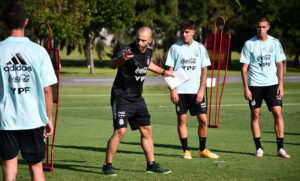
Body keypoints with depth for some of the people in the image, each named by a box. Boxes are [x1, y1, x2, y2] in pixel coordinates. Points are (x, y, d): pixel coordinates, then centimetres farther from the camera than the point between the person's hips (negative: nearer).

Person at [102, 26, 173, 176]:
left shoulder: (148, 52, 2)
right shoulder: (128, 50, -21)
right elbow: (113, 64, -39)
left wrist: (163, 72, 35)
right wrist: (121, 59, -60)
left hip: (137, 98, 7)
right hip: (121, 97, -7)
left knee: (147, 130, 9)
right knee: (120, 131, -16)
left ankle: (151, 165, 20)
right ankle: (107, 166, -7)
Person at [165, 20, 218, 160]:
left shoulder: (200, 48, 5)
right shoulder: (175, 48, 2)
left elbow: (204, 70, 5)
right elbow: (170, 70, 3)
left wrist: (201, 90, -3)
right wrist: (172, 90, -6)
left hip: (196, 90, 1)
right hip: (180, 90, -1)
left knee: (203, 119, -1)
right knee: (181, 119, -1)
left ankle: (202, 149, 14)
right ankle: (186, 150, 8)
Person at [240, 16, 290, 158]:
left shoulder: (275, 43, 6)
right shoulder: (249, 44, 0)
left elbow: (280, 65, 9)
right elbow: (244, 68, 1)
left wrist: (281, 84, -1)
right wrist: (246, 88, -6)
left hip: (272, 84, 1)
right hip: (254, 85, -1)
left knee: (277, 113, -7)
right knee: (255, 115, -1)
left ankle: (280, 148, -3)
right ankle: (258, 148, 8)